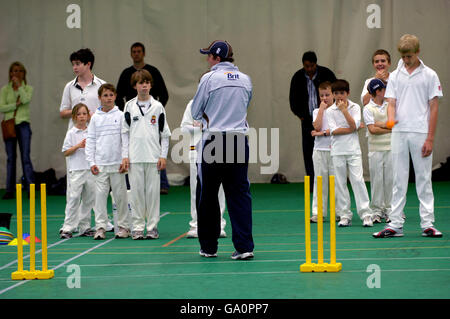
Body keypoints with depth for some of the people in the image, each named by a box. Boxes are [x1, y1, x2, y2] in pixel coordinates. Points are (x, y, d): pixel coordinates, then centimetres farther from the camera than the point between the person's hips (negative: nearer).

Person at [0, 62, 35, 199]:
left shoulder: (28, 88, 8)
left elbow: (26, 99, -13)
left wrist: (19, 85, -10)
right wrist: (16, 104, -9)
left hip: (23, 124, -1)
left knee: (26, 157, -8)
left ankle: (30, 189, -9)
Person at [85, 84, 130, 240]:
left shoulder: (120, 115, 2)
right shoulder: (95, 117, 8)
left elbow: (125, 139, 0)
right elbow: (90, 141, 9)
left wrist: (125, 160, -7)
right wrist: (91, 162, 2)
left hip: (117, 163, -2)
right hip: (100, 164, 2)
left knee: (120, 195, 2)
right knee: (100, 195, -2)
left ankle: (123, 226, 10)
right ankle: (100, 227, 1)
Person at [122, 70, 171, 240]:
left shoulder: (157, 106, 5)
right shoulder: (129, 106, 6)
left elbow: (165, 133, 7)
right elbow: (125, 132, 8)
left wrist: (163, 156, 0)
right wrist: (125, 156, 1)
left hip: (153, 156, 0)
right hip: (134, 157, 0)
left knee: (153, 191, 1)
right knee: (136, 191, 1)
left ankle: (152, 226, 8)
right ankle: (137, 227, 7)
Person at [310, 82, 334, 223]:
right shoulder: (317, 112, 10)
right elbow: (317, 127, -7)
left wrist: (323, 133, -12)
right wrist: (322, 108, -6)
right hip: (320, 149, 2)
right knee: (320, 180, 1)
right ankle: (318, 212, 0)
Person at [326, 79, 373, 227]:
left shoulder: (355, 107, 3)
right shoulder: (330, 111, 3)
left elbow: (354, 125, -11)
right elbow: (333, 130, -8)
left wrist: (344, 110, -13)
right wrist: (351, 129, -11)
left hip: (353, 150, -1)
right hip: (337, 152, 1)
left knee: (358, 180, -8)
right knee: (340, 183, 3)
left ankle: (366, 214, -7)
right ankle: (344, 215, 9)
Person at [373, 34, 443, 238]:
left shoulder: (429, 75, 2)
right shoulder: (395, 76, 10)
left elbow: (434, 108, 1)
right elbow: (391, 103, 8)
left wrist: (430, 139, -5)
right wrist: (390, 119, -16)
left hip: (421, 134, -2)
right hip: (399, 132, 2)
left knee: (423, 179, 1)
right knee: (399, 179, 4)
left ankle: (427, 224, 5)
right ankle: (395, 224, 6)